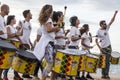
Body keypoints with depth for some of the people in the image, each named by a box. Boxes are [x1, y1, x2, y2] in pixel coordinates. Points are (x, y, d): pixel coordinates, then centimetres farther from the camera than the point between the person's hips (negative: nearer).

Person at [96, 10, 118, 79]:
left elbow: (112, 21, 4)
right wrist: (99, 47, -19)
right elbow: (96, 40, -7)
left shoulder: (107, 28, 8)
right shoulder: (99, 31, -6)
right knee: (104, 61, 0)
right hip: (103, 48, -5)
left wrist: (115, 14, -6)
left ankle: (106, 74, 7)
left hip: (109, 47, 5)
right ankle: (103, 74, 7)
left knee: (108, 61, 3)